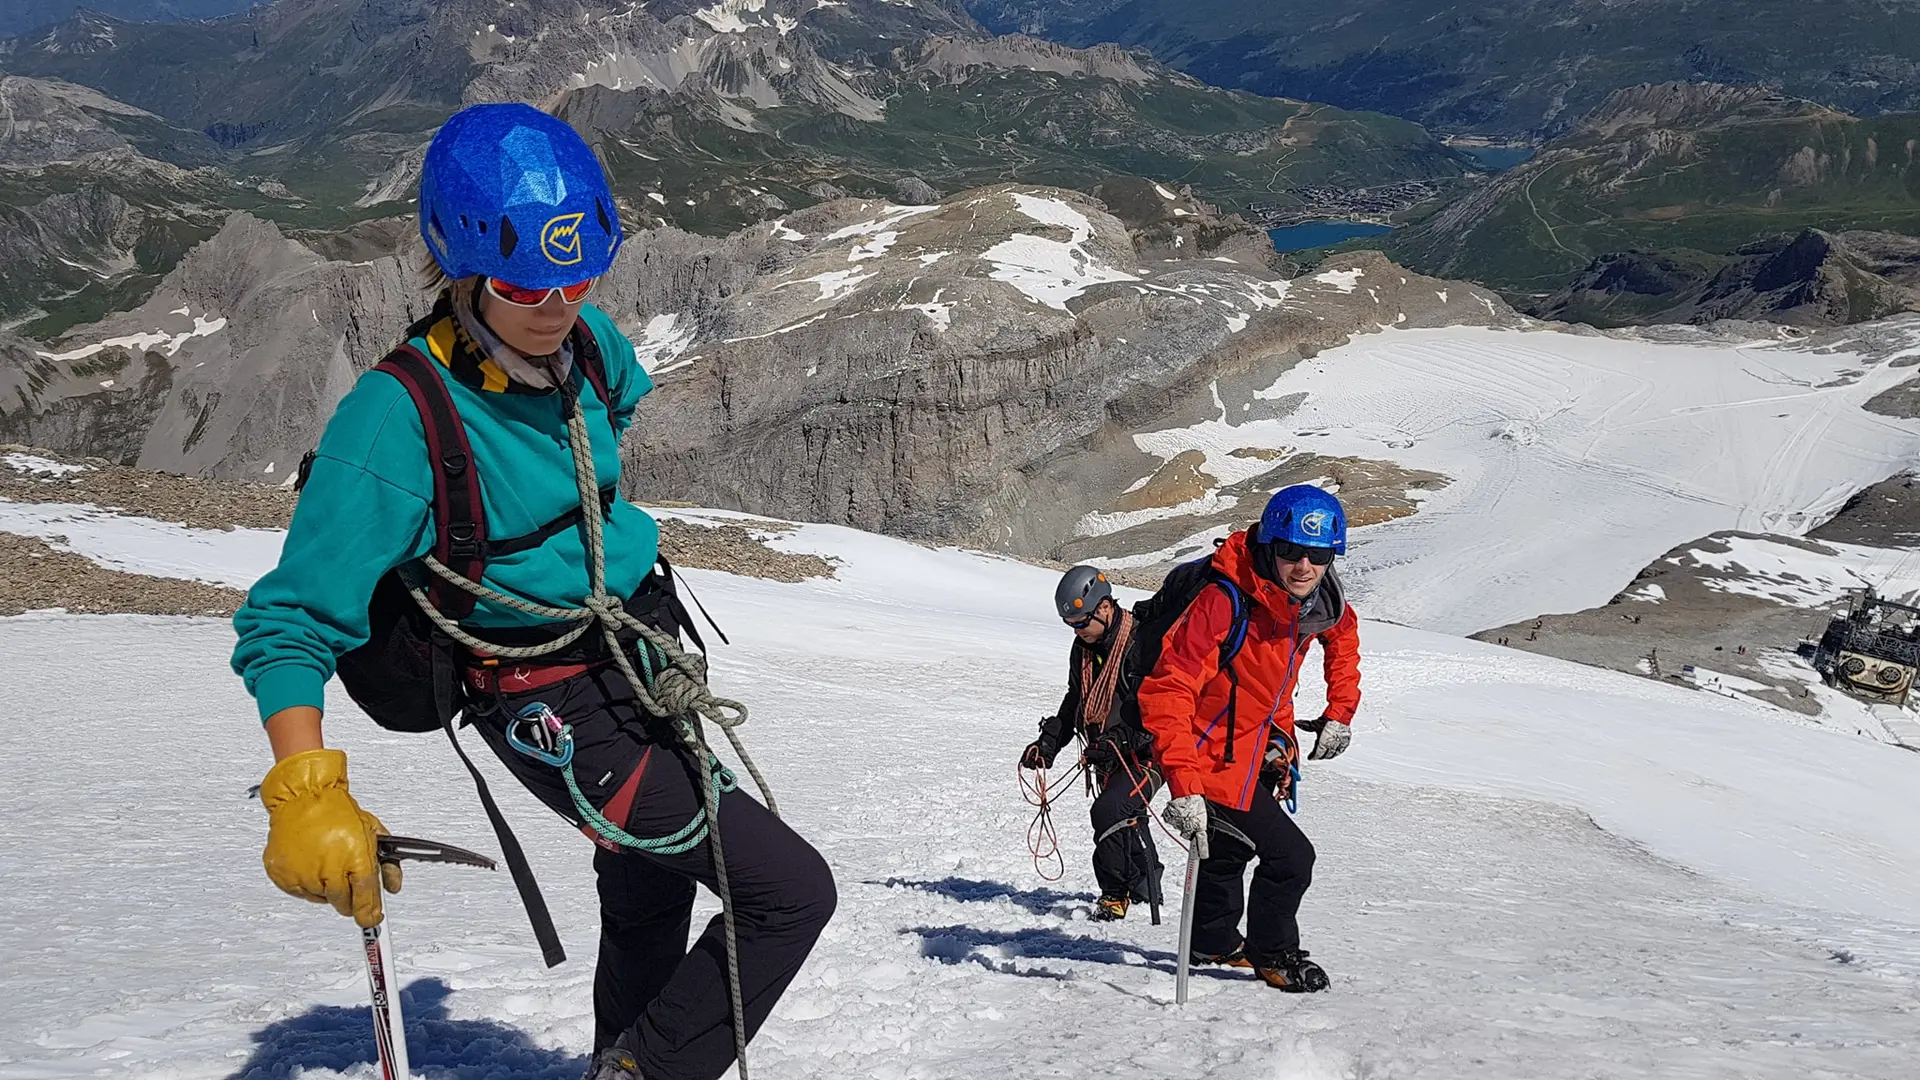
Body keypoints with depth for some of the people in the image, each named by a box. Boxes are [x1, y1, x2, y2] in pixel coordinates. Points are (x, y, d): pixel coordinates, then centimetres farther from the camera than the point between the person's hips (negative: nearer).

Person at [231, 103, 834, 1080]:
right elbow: (290, 621, -25)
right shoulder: (399, 416, -27)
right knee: (792, 889, -13)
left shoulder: (582, 337, -7)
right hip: (565, 712, -8)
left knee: (649, 893, 28)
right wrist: (304, 796, -37)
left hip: (644, 652, 8)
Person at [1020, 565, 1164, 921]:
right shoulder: (1084, 646, 7)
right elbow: (1075, 701, 18)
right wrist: (1048, 743, 8)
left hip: (1147, 750, -8)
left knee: (1110, 811, -23)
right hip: (1109, 757, 8)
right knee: (1129, 824, 16)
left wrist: (1118, 738, -36)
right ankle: (1146, 892, 35)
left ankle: (1116, 894, -8)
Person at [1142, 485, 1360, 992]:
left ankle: (1214, 941, 53)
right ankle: (1274, 954, 20)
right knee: (1290, 856, -8)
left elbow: (1343, 633, 14)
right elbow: (1165, 692, -38)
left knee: (1228, 851, 28)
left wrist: (1339, 712, 6)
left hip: (1257, 751, 8)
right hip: (1215, 764, -8)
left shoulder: (1320, 602, -12)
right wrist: (1183, 786, -44)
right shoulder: (1225, 604, -35)